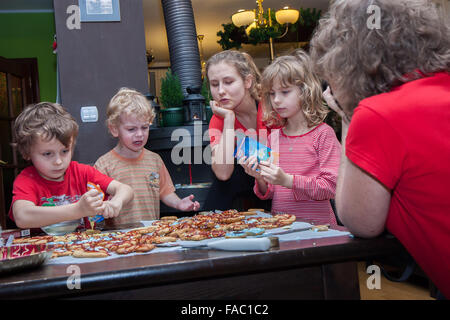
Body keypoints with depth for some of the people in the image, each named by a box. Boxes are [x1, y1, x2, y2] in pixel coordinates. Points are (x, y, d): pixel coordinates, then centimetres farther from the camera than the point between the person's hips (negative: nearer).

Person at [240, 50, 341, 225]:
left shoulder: (323, 133, -4)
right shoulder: (273, 136, 11)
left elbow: (331, 186, -10)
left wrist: (288, 180, -18)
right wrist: (260, 179, -6)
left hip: (315, 225, -4)